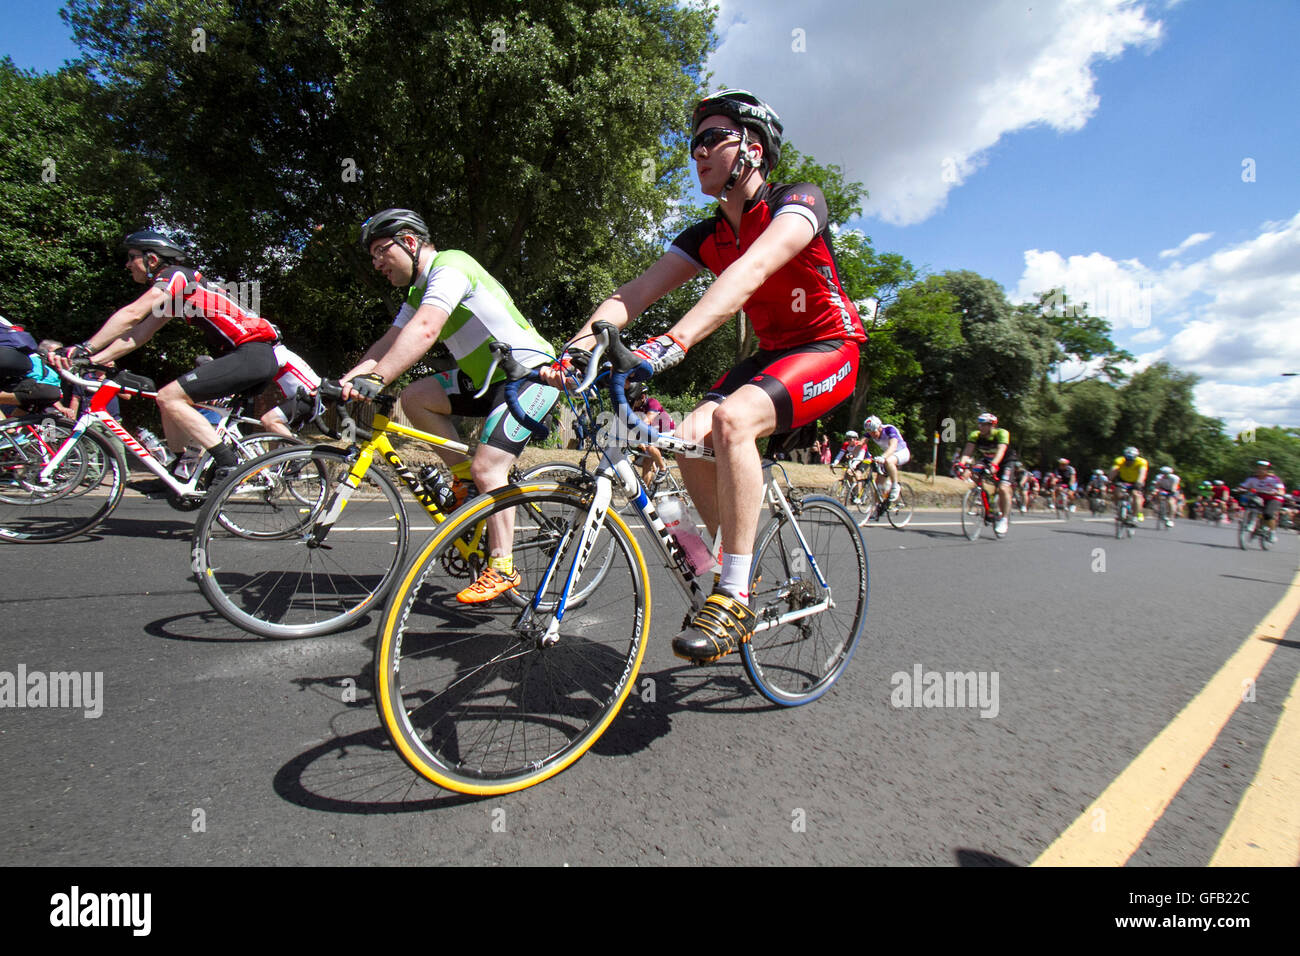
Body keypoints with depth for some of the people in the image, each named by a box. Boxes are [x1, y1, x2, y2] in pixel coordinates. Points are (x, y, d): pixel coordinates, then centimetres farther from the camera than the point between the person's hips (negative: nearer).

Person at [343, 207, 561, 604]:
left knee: (486, 467, -18)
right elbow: (389, 342, 8)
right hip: (489, 377, 9)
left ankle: (502, 568, -7)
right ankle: (464, 479, 6)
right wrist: (345, 382, -6)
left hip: (534, 372, -9)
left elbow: (424, 331, -32)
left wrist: (375, 379, -40)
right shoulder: (420, 291, 15)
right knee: (414, 396, -3)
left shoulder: (450, 266, -15)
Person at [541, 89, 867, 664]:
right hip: (771, 353, 7)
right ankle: (738, 570, 3)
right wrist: (581, 343, -27)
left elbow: (751, 270, -37)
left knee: (730, 418, -33)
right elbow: (637, 291, -9)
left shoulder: (797, 202, -16)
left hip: (828, 349, -6)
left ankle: (734, 600, -26)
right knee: (689, 439, -15)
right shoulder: (707, 236, 3)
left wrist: (673, 342, -51)